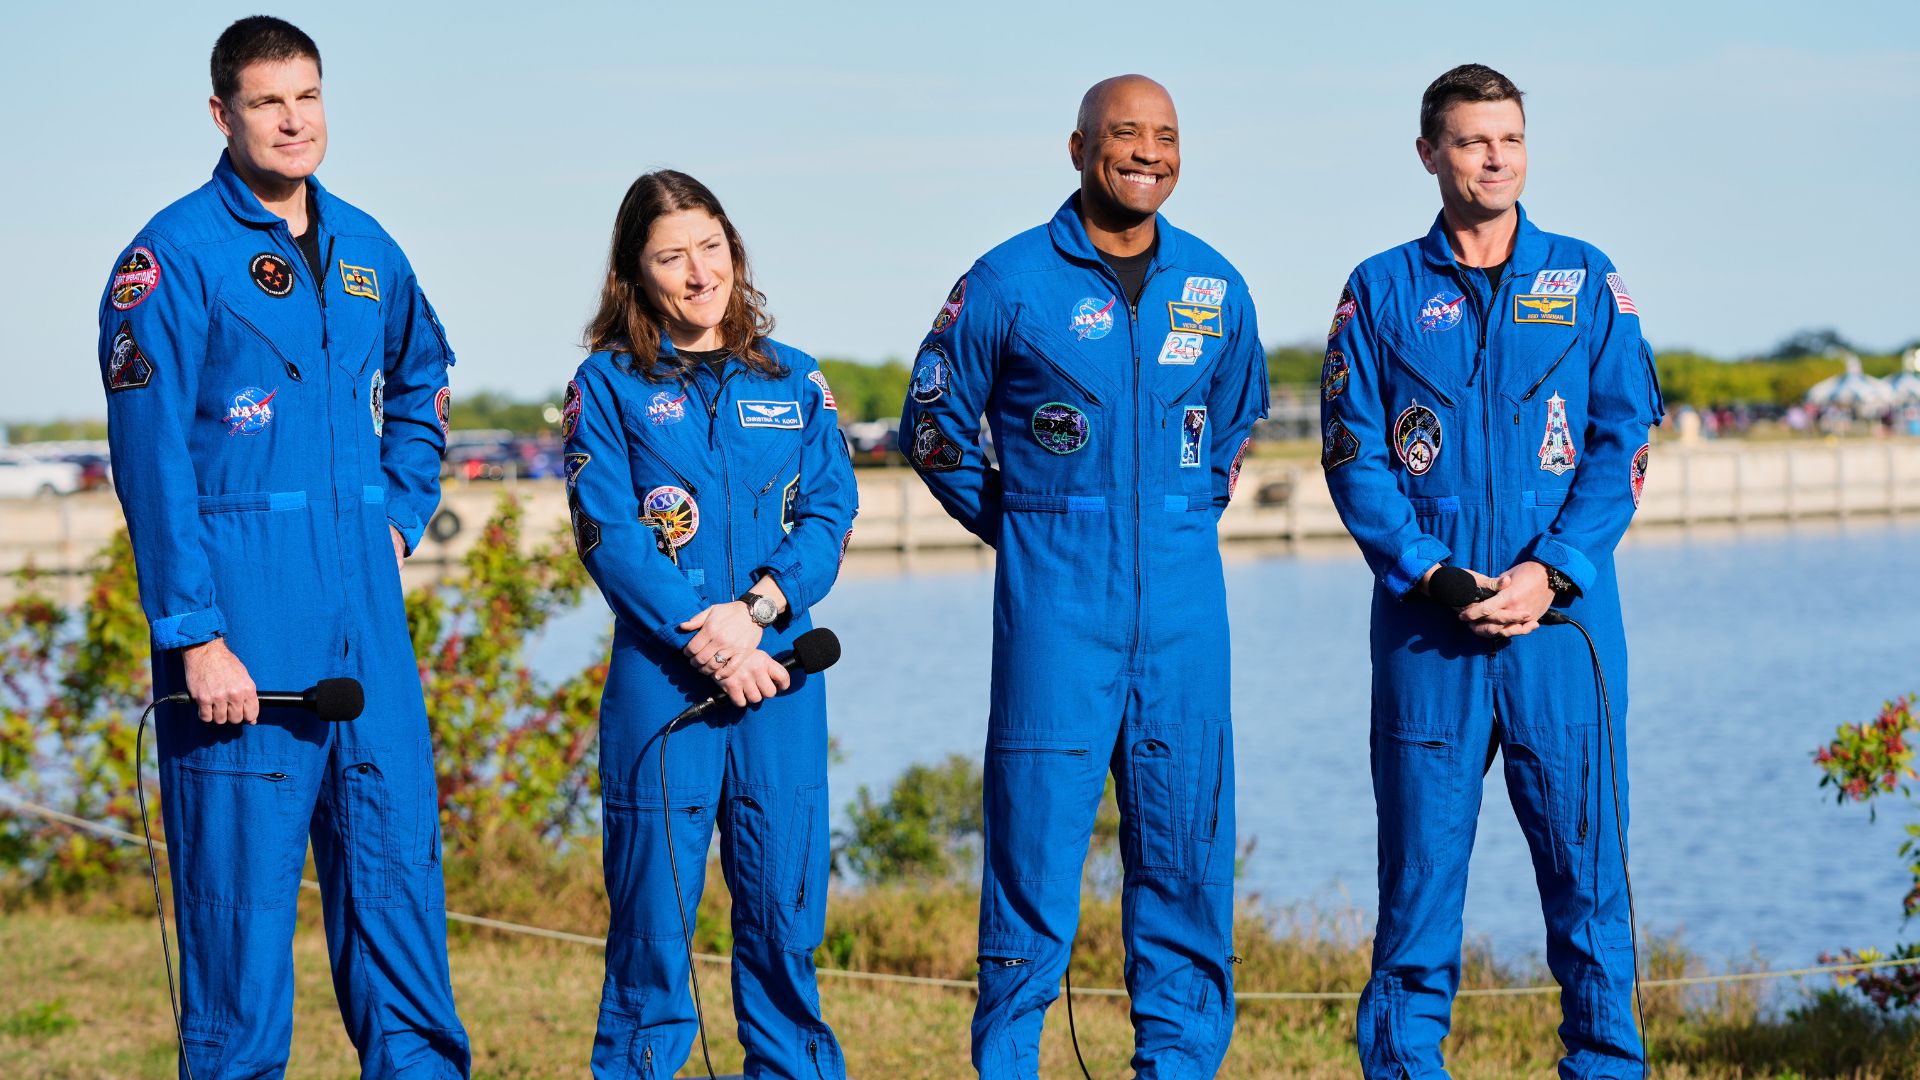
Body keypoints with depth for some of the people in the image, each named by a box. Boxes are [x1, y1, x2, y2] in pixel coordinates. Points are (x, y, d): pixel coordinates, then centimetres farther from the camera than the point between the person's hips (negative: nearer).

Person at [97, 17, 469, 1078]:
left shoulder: (367, 251, 13)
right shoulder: (176, 256, -6)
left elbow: (420, 384, 32)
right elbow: (150, 460, -11)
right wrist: (195, 636, -16)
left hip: (367, 619, 6)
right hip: (244, 633, -6)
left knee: (398, 861, 8)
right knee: (242, 887, -3)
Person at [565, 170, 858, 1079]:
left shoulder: (792, 381, 12)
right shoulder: (608, 384, 3)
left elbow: (830, 513, 4)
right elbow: (607, 532, -6)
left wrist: (759, 607, -13)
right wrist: (703, 638, -15)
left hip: (779, 671, 3)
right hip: (659, 673, -2)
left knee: (784, 907, 5)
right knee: (653, 909, 0)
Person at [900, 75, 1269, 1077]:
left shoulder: (1215, 287, 10)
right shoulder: (1007, 282, -1)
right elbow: (932, 428, 9)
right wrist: (1019, 527, 8)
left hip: (1183, 601, 4)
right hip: (1054, 602, -3)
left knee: (1186, 834, 4)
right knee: (1034, 820, -5)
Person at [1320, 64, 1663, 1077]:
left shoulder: (1586, 281, 9)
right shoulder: (1382, 291, 8)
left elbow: (1622, 443, 4)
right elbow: (1353, 457, 3)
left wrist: (1549, 572, -9)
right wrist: (1430, 574, -10)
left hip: (1563, 613, 0)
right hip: (1425, 621, 0)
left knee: (1585, 852, 0)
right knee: (1419, 858, 1)